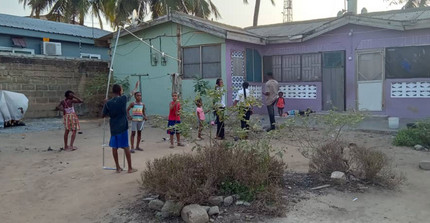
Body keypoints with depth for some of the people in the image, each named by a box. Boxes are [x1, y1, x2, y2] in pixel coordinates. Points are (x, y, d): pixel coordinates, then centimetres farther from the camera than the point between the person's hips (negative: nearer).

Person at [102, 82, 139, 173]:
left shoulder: (108, 103, -2)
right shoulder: (123, 98, -7)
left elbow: (104, 115, 6)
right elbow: (131, 94, 13)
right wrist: (136, 88, 31)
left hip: (113, 128, 2)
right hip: (122, 127, -2)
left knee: (114, 147, 9)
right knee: (126, 147, 3)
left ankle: (118, 168, 16)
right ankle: (130, 168, 9)